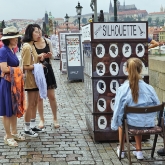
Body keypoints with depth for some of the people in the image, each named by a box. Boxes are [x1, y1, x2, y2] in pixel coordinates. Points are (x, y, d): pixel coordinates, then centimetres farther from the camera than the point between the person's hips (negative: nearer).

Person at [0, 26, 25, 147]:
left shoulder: (12, 50, 10)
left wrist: (19, 72, -2)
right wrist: (18, 70, -12)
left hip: (14, 83, 9)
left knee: (14, 109, 16)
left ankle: (14, 133, 28)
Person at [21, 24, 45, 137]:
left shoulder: (32, 45, 11)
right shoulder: (27, 47, -18)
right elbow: (26, 66, -20)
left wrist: (39, 57, 4)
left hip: (35, 77, 10)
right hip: (30, 78, -10)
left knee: (35, 103, 15)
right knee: (31, 104, -1)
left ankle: (33, 126, 26)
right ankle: (27, 129, 10)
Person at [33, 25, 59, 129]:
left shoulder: (47, 42, 1)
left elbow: (51, 55, 8)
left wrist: (50, 55, -15)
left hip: (47, 70, 2)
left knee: (52, 96, 6)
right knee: (39, 97, 7)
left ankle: (55, 119, 19)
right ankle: (42, 119, 20)